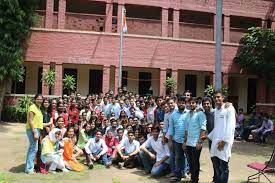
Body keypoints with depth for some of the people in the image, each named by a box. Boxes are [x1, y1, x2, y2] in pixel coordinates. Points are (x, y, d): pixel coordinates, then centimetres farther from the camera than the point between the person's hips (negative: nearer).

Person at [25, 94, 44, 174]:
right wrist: (35, 132, -22)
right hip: (33, 129, -10)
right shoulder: (32, 107, -12)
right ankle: (29, 169, -4)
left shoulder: (38, 108, 16)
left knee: (32, 148, 14)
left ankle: (29, 167, 24)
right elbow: (30, 121, -18)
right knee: (34, 148, -10)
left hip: (37, 129, 10)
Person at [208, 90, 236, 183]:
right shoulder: (216, 110, 16)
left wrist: (224, 140, -15)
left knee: (223, 167, -2)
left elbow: (230, 126, -11)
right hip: (215, 141, 7)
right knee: (216, 166, 13)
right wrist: (208, 136, 16)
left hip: (224, 142, -7)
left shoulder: (229, 108, -4)